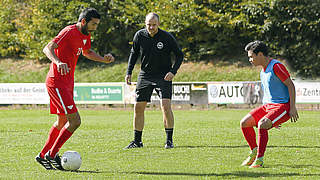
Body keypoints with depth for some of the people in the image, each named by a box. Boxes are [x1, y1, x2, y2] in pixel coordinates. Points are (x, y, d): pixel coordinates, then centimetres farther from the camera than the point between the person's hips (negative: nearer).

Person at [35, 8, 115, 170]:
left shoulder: (86, 35, 11)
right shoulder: (69, 32, -17)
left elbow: (86, 52, 32)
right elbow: (48, 48, -28)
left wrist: (103, 59, 15)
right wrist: (58, 62, -47)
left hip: (67, 82, 10)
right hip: (57, 82, -10)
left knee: (62, 121, 17)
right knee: (75, 120, -13)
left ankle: (43, 155, 26)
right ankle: (52, 155, -4)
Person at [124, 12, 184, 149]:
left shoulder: (167, 37, -13)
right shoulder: (139, 36, -5)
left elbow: (179, 55, -2)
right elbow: (134, 53, 12)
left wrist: (173, 71, -16)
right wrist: (129, 72, 4)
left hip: (163, 76, -3)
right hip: (145, 75, 3)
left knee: (166, 106, -17)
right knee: (138, 108, 2)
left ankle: (169, 140, -7)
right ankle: (137, 141, 14)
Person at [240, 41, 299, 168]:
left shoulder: (276, 66, -13)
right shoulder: (263, 70, 15)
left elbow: (290, 85, -15)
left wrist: (292, 108, -18)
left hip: (282, 107, -9)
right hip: (267, 105, 9)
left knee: (262, 124, -30)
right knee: (244, 123, -4)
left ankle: (259, 159, -22)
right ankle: (254, 151, 12)